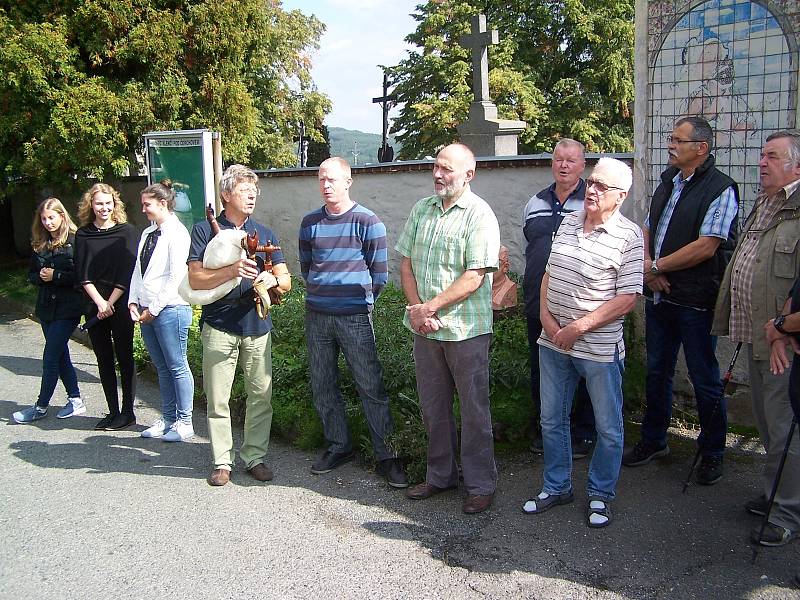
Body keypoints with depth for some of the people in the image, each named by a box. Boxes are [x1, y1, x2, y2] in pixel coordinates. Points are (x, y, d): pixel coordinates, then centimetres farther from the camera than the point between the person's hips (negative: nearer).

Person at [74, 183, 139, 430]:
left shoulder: (126, 232, -2)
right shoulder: (83, 235, 7)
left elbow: (128, 273, -7)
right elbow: (82, 275, 3)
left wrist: (110, 304, -10)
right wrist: (99, 302, -9)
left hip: (120, 305, -3)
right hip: (95, 306, 4)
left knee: (124, 357, 2)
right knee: (104, 359, 8)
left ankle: (128, 412, 11)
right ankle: (113, 411, 17)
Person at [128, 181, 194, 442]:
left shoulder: (177, 233, -10)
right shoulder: (148, 233, 14)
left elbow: (176, 277, -15)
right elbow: (138, 270, 16)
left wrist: (154, 309, -13)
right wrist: (134, 302, 3)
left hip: (170, 309, -8)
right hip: (147, 311, 8)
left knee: (177, 367, 1)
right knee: (162, 367, 15)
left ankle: (184, 422, 12)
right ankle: (167, 419, 26)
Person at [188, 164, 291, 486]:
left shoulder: (264, 234, 14)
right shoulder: (205, 230, 3)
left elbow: (286, 281, 8)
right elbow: (195, 279, -8)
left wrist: (272, 279, -15)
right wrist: (232, 271, -22)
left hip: (257, 326, 3)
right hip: (219, 326, -3)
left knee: (261, 395, 4)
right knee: (217, 398, 2)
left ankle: (254, 456, 17)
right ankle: (222, 461, 14)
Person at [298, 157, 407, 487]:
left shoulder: (367, 222, -4)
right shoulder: (310, 222, 8)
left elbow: (380, 274, 1)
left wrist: (358, 298, 8)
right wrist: (322, 294, 14)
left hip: (355, 317, -4)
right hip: (316, 315, 5)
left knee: (371, 387, -2)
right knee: (322, 386, 11)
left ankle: (385, 455, 8)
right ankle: (338, 446, 27)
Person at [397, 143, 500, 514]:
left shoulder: (479, 215, -10)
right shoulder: (422, 209, 10)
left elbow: (474, 278, -17)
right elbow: (406, 263, 8)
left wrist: (429, 307, -17)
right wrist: (415, 310, -6)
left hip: (465, 328, -6)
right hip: (424, 328, 6)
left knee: (474, 410, 5)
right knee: (433, 407, 16)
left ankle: (480, 484, 19)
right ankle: (440, 475, 31)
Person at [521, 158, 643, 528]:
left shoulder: (629, 236, -11)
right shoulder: (568, 222, 7)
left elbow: (627, 299, -15)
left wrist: (579, 326, -17)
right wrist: (546, 315, -3)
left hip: (600, 348, -5)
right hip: (553, 342, 6)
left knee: (608, 428, 9)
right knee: (552, 419, 16)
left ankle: (600, 495, 28)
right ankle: (556, 487, 33)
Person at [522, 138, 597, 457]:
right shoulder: (535, 203, 12)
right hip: (538, 305, 5)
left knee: (581, 372, 5)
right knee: (540, 370, 14)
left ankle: (582, 434, 21)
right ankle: (541, 429, 31)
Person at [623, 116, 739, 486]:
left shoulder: (720, 189, -12)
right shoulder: (667, 181, 12)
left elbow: (706, 247, -20)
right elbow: (647, 229, 15)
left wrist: (657, 266, -13)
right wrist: (647, 266, -4)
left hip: (695, 299, -7)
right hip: (658, 295, 7)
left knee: (704, 379, 5)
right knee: (656, 372, 17)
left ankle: (712, 453, 22)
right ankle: (653, 441, 32)